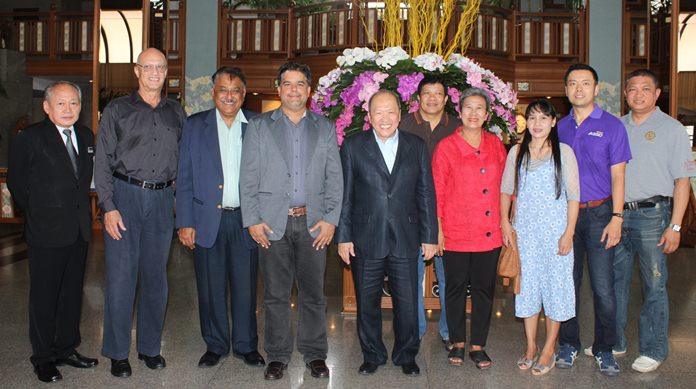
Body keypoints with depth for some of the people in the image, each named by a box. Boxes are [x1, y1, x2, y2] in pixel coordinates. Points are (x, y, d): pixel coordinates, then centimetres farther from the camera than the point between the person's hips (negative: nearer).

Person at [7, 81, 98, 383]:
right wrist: (37, 216, -1)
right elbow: (16, 183, -5)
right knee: (44, 296, 6)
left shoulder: (86, 136, 7)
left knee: (72, 293, 15)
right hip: (46, 233, -5)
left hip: (79, 230, 5)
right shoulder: (29, 138, -9)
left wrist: (83, 211, 8)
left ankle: (67, 349, 30)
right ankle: (43, 358, 20)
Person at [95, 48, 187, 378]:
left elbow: (183, 160, 13)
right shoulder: (117, 110, 3)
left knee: (156, 276, 9)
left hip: (161, 199, 3)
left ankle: (150, 347, 23)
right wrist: (108, 207, -10)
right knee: (121, 276, -2)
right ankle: (117, 352, 13)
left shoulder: (176, 113, 11)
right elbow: (103, 162, -1)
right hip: (125, 195, -3)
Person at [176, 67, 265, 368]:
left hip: (245, 219, 0)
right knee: (210, 287, 9)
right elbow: (184, 178, 2)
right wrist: (184, 222, -4)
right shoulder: (195, 125, 4)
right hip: (207, 220, 0)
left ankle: (246, 345, 24)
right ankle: (215, 345, 26)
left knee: (246, 286, 7)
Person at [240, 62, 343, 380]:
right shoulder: (259, 126, 8)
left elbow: (334, 178, 6)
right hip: (272, 222, 0)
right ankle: (277, 355, 18)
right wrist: (252, 220, -5)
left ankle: (315, 354, 19)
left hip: (313, 222, 1)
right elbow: (248, 178, 4)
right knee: (275, 294, 6)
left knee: (313, 292, 6)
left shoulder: (325, 128, 11)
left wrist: (330, 219, -4)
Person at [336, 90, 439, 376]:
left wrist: (430, 236, 3)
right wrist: (343, 236, -3)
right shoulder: (352, 146, 2)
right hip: (366, 241, 0)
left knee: (407, 303, 7)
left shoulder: (417, 147, 6)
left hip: (405, 241, 1)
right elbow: (344, 195, 1)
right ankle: (372, 355, 30)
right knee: (367, 303, 11)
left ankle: (406, 356, 28)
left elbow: (426, 194, 6)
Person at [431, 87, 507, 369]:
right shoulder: (446, 147, -3)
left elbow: (505, 184, 14)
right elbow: (437, 192, -3)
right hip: (456, 233, -3)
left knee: (484, 288, 9)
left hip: (490, 233, 3)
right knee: (456, 288, 8)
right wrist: (437, 229, -6)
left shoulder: (495, 144, 7)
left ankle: (478, 345, 23)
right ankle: (457, 343, 25)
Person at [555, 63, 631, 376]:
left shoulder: (612, 126, 2)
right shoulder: (559, 128, 10)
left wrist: (616, 218, -9)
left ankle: (604, 350, 13)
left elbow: (617, 176, -1)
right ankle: (568, 345, 22)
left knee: (603, 287, -3)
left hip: (599, 213, -3)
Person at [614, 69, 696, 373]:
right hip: (617, 212, 4)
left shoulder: (671, 128, 0)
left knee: (654, 285, 2)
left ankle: (653, 350, 14)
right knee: (615, 281, 11)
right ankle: (614, 341, 25)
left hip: (651, 214, -4)